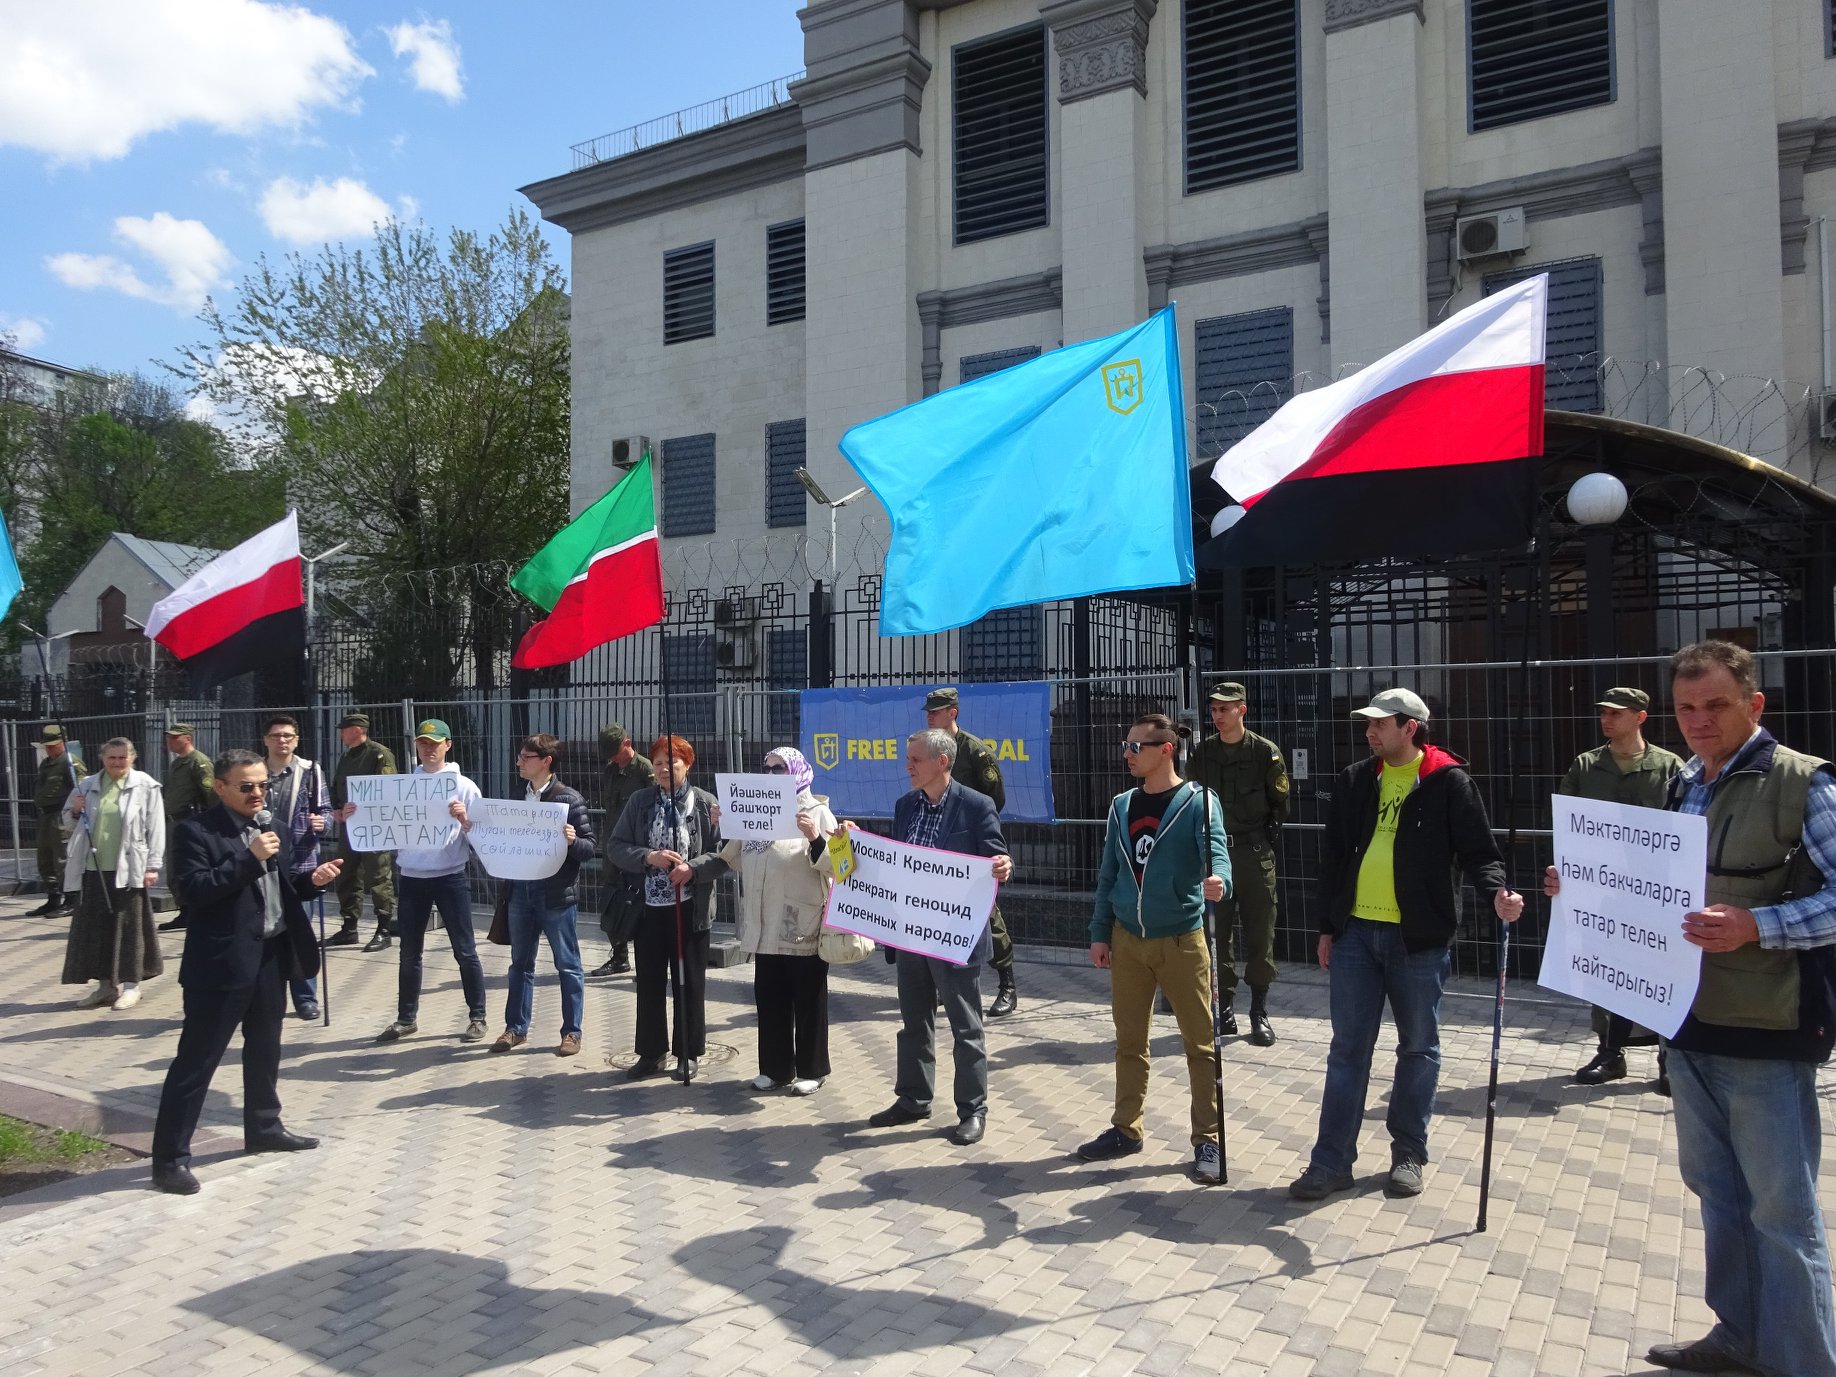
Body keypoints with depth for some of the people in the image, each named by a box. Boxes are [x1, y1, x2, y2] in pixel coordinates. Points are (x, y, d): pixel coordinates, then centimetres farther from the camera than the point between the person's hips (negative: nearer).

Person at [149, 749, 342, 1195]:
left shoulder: (270, 828, 12)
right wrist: (249, 857, -26)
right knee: (196, 1059, -1)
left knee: (265, 1050, 20)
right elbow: (193, 891, -22)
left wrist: (311, 880, -2)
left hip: (272, 954, 8)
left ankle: (264, 1127, 36)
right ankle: (170, 1157, 7)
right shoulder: (196, 831, -11)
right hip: (222, 960, -7)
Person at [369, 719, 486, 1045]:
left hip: (450, 878, -3)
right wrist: (357, 816, -10)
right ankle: (406, 1018, 24)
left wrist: (464, 820, -25)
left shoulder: (464, 786, -2)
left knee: (465, 951, 2)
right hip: (412, 879, 3)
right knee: (410, 953, 12)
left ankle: (477, 1018, 13)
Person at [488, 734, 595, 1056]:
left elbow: (590, 848, -10)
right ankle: (516, 1028, 26)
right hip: (521, 889, 6)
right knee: (520, 962, 14)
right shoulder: (519, 797, 9)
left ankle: (571, 1032, 13)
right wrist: (471, 827, 4)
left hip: (556, 894, -6)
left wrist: (573, 841, -30)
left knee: (567, 964, 4)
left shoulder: (568, 799, -9)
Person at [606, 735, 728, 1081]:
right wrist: (649, 857, -14)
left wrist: (692, 868, -20)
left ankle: (688, 1054, 20)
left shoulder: (705, 803, -3)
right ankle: (650, 1053, 23)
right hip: (649, 906, 2)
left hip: (690, 907, -2)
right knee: (649, 981, 10)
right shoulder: (639, 801, 4)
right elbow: (616, 847, 2)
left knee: (690, 982, 8)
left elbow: (723, 853, -5)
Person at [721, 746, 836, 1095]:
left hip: (803, 927, -6)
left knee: (807, 1001, 5)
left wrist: (816, 838, -28)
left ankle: (811, 1070, 17)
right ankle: (775, 1068, 24)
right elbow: (736, 861, 18)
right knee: (769, 999, 12)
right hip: (766, 928, 6)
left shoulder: (817, 812, -5)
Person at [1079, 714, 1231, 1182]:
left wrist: (1218, 880, -44)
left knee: (1201, 1044, 3)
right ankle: (1126, 1129, 28)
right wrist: (1100, 933, 8)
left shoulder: (1198, 801, -7)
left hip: (1182, 941, -5)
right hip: (1128, 940, 5)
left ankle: (1208, 1140, 15)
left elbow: (1215, 850, -22)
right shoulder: (1122, 806, 7)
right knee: (1129, 1041, 14)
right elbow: (1108, 874, 10)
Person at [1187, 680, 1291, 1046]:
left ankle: (1259, 1012, 12)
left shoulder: (1265, 751, -3)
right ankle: (1225, 1008, 17)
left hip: (1254, 854, -3)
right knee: (1216, 934, 6)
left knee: (1260, 936, 2)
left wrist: (1265, 837, 0)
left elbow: (1281, 804, 3)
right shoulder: (1203, 752, 6)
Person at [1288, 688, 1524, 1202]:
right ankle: (1332, 1161, 9)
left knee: (1418, 1047, 10)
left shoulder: (1447, 782, -4)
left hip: (1419, 937, -3)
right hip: (1356, 932, 3)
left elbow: (1478, 850, -4)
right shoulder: (1354, 781, 8)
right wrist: (1327, 927, 11)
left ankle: (1409, 1152, 25)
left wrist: (1497, 892, -25)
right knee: (1348, 1046, 5)